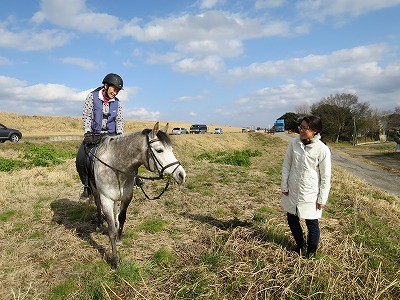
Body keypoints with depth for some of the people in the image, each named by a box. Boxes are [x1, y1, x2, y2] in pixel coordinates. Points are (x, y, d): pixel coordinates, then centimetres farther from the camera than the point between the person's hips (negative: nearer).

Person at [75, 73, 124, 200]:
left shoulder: (117, 103, 6)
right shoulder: (92, 97, -1)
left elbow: (119, 120, 7)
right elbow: (86, 116, -3)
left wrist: (119, 135, -8)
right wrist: (87, 132, -13)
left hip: (111, 135, 2)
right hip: (93, 135, -1)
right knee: (80, 161, -16)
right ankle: (87, 185, 6)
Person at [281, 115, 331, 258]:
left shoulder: (322, 149, -16)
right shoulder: (294, 143, -6)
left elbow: (325, 177, -10)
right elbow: (286, 165, 3)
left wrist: (322, 199, -6)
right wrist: (284, 186, 3)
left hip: (310, 194, -4)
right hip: (292, 191, 4)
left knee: (312, 223, 11)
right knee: (292, 220, 18)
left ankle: (312, 250, 39)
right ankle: (299, 245, 44)